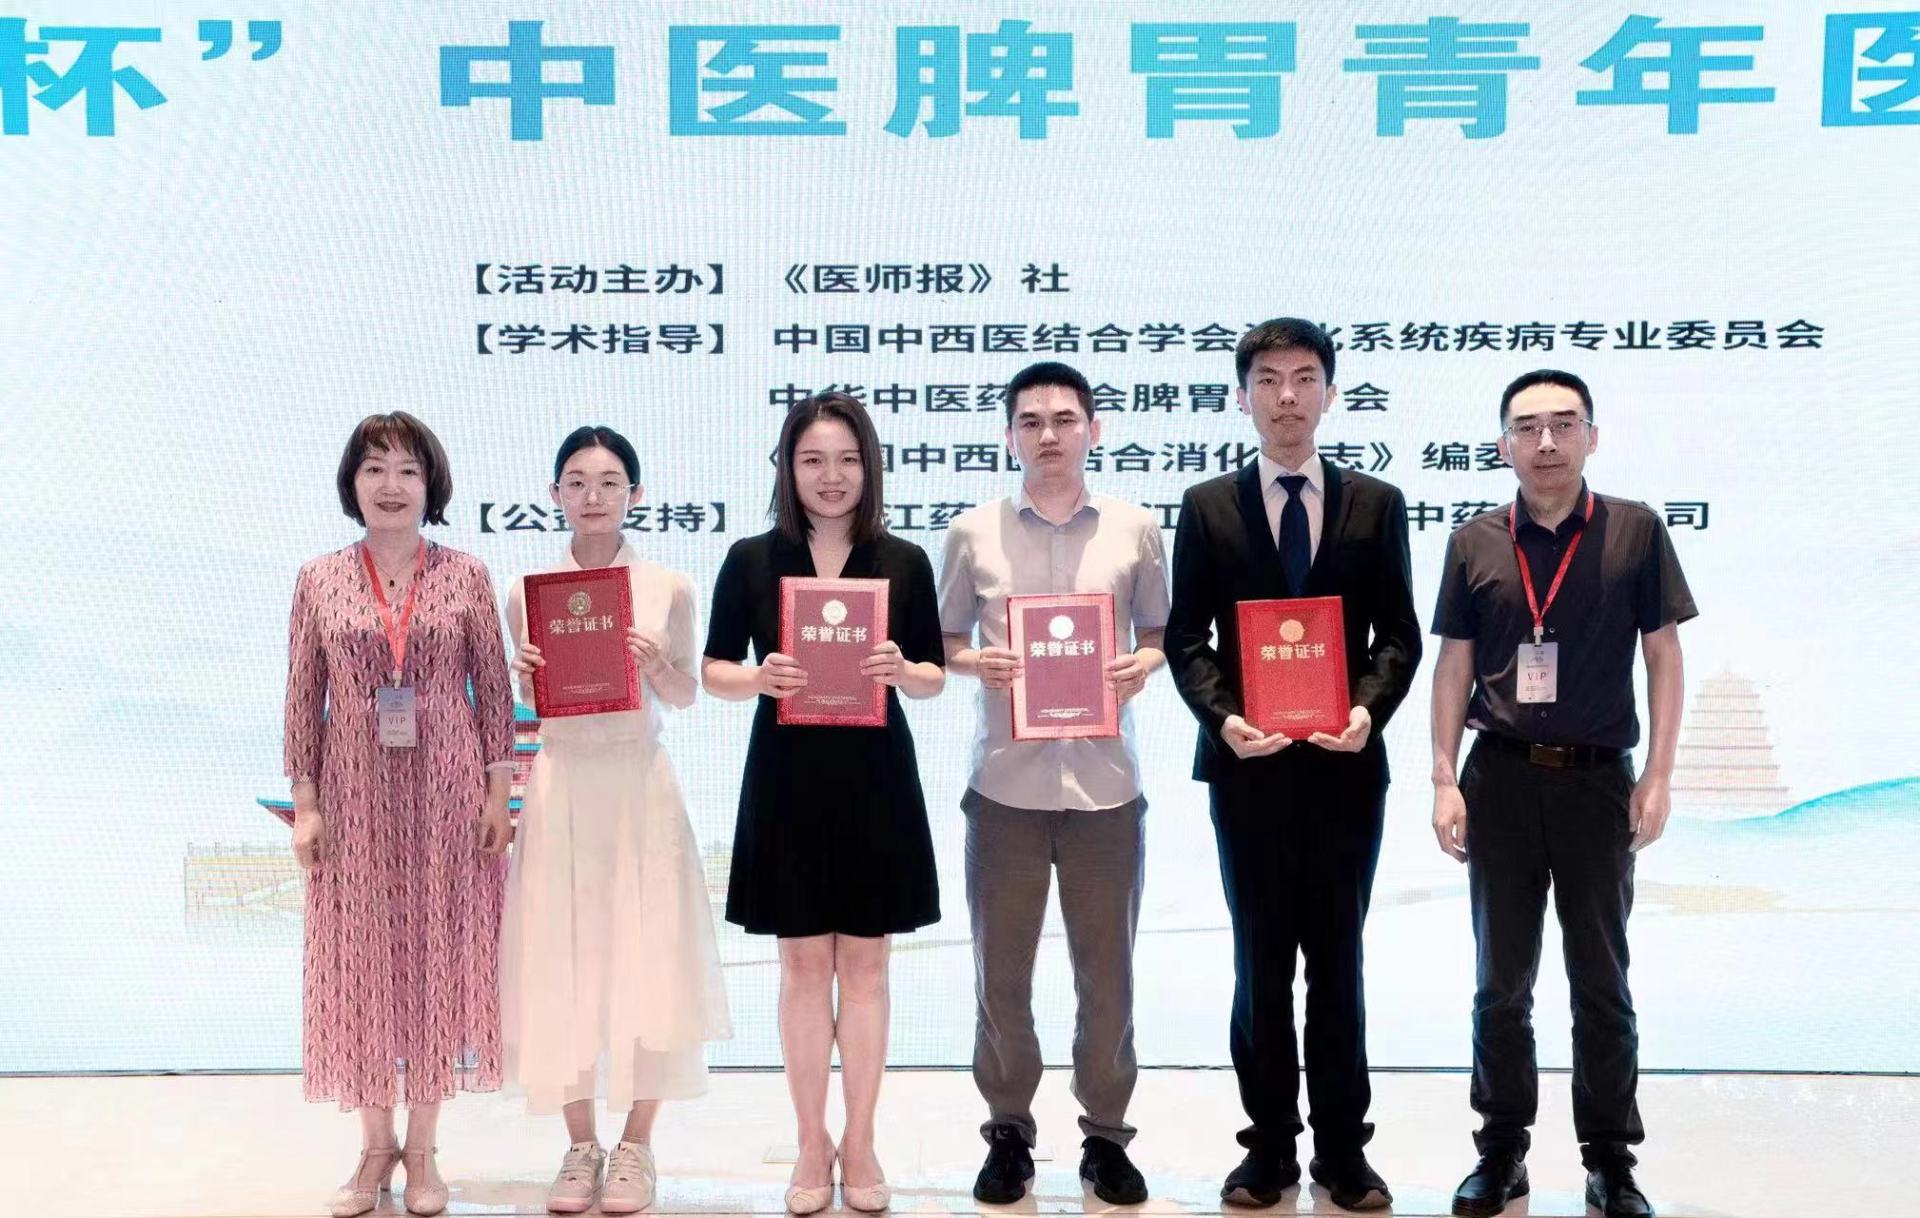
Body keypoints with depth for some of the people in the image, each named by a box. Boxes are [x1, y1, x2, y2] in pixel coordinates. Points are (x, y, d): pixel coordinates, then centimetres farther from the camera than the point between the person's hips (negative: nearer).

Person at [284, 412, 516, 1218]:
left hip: (446, 793, -1)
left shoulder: (466, 577, 0)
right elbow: (304, 698, 3)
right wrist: (305, 803, -1)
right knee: (360, 963, 6)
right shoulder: (319, 580, 2)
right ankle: (375, 1145, 21)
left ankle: (422, 1149, 18)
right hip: (356, 796, 1)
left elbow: (494, 692, 2)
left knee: (438, 958, 5)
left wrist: (498, 793, -3)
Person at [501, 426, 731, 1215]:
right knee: (561, 962, 5)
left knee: (645, 958, 2)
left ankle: (636, 1144, 17)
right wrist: (525, 679, -13)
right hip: (560, 786, 1)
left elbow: (686, 697, 6)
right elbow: (525, 706, 8)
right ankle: (580, 1143, 20)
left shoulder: (668, 589, 0)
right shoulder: (527, 592, 3)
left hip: (641, 786, -1)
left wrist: (659, 666, -14)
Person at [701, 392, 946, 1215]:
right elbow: (712, 670, 3)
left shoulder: (905, 561, 1)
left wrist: (903, 669, -17)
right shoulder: (751, 559, 0)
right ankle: (812, 1145, 19)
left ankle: (860, 1144, 20)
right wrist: (757, 677, -17)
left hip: (875, 779, 0)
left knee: (865, 966, 8)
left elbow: (936, 677, 5)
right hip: (787, 779, 0)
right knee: (803, 967, 7)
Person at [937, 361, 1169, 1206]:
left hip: (1105, 783, 0)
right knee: (1000, 972, 7)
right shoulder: (974, 533, 4)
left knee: (1107, 973, 7)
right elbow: (940, 642, 10)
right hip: (1006, 783, 0)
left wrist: (1144, 664, -9)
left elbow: (1166, 633, 12)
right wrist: (975, 663, -11)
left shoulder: (1134, 530, 5)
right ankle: (1008, 1132, 24)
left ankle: (1105, 1136, 23)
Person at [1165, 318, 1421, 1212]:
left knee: (1338, 963, 9)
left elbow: (1399, 636, 3)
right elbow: (1186, 639, 1)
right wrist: (1222, 716, -16)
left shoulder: (1377, 504, 5)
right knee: (1260, 964, 8)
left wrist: (1368, 708, -15)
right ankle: (1270, 1145, 18)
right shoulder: (1207, 507, 4)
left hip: (1345, 764, 0)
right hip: (1247, 766, 0)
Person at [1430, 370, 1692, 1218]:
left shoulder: (1636, 532, -2)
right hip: (1501, 778, 1)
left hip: (1597, 777, -1)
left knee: (1601, 982, 9)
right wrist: (1445, 781, -1)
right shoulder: (1474, 544, 2)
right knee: (1501, 982, 9)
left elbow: (1664, 656, 1)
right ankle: (1502, 1150, 21)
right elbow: (1453, 667, 5)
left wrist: (1658, 776, -5)